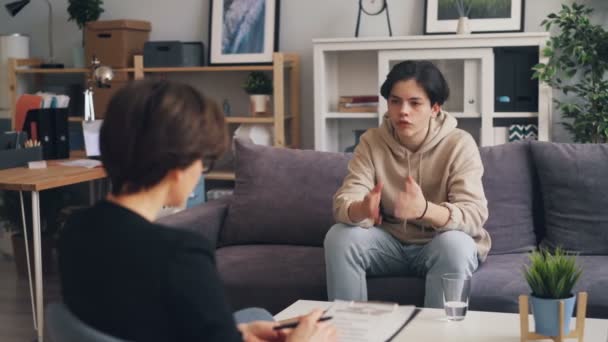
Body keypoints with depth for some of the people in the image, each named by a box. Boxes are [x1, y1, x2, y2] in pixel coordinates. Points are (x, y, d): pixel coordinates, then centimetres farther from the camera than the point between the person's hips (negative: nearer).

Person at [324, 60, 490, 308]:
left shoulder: (459, 144, -16)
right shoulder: (371, 141, -8)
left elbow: (474, 215, -27)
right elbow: (343, 203, -18)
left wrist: (424, 210, -48)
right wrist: (362, 209, -44)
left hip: (438, 246, -2)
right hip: (391, 243, 3)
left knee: (455, 244, -34)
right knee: (339, 237, -22)